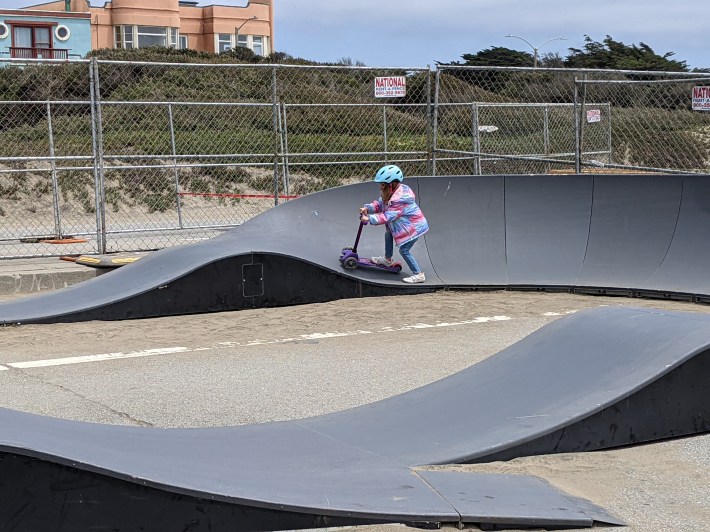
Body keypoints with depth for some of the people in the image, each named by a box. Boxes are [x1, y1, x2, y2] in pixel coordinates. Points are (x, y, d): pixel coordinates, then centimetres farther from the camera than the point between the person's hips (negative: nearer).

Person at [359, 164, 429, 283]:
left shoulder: (399, 200, -33)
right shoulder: (391, 193, -2)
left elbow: (387, 217, -34)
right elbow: (379, 203, 5)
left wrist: (369, 219, -31)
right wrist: (368, 208, -13)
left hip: (414, 227, -11)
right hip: (406, 224, 11)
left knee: (404, 250, -8)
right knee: (388, 234, 24)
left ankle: (418, 275, -1)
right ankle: (387, 259, 43)